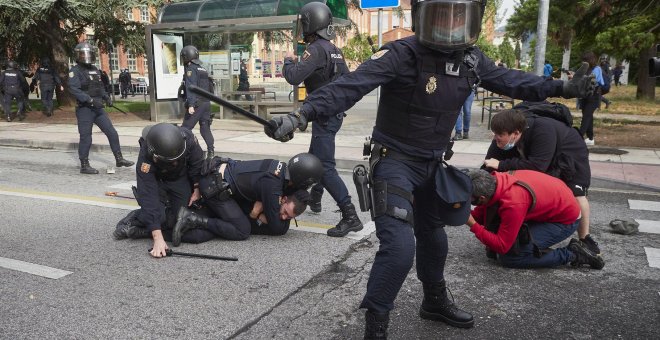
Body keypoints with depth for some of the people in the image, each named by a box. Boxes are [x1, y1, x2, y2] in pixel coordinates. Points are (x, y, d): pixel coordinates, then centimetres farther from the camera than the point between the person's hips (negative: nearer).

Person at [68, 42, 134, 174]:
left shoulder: (95, 69, 14)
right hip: (84, 110, -7)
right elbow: (74, 89, -20)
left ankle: (119, 159, 15)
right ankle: (84, 166, 10)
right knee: (85, 138, -1)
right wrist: (90, 100, -28)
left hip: (98, 109, 7)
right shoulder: (75, 71, -8)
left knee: (112, 133, 5)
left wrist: (106, 97, 5)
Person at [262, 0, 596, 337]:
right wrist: (301, 115, -48)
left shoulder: (472, 59, -3)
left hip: (431, 165, 7)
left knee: (433, 237, 23)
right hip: (394, 162, -7)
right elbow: (350, 86, -35)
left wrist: (563, 87, 14)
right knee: (399, 246, -18)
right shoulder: (401, 55, -24)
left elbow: (509, 80, 12)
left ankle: (435, 302, 48)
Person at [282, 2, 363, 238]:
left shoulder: (316, 49, -16)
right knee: (315, 157, 25)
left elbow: (293, 77, -24)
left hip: (324, 116, -9)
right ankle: (315, 199, 41)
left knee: (325, 167, -12)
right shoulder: (334, 50, 10)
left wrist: (288, 61, -5)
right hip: (335, 113, 9)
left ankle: (350, 217, -17)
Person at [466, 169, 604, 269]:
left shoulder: (512, 204, -36)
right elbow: (482, 211, 3)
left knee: (508, 257, -15)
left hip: (566, 219, -8)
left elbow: (502, 247, -26)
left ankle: (572, 254, -5)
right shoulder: (495, 179, -15)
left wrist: (473, 225, -25)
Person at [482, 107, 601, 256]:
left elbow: (537, 165, -54)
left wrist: (501, 165, -52)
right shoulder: (501, 140, -28)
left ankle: (584, 239, 5)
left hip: (572, 154, -5)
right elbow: (488, 167, -24)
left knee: (577, 196, -15)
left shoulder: (543, 130, -47)